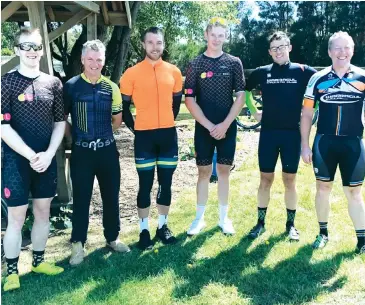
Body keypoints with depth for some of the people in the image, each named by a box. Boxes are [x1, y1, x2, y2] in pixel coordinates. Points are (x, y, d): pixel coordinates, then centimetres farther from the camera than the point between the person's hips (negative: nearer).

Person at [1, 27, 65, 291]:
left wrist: (48, 154, -6)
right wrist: (31, 155, -16)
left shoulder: (53, 83, 5)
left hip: (47, 159, 4)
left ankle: (39, 261, 30)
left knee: (43, 212, 13)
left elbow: (60, 123, 7)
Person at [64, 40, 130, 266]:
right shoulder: (71, 86, -5)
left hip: (107, 150, 3)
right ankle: (78, 244, 18)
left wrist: (104, 134, 12)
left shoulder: (111, 87, 3)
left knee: (111, 196, 12)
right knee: (81, 198, 4)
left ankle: (112, 238, 29)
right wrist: (75, 135, 3)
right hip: (82, 151, -2)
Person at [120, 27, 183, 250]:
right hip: (144, 135, -2)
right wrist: (133, 127, 1)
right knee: (145, 184, 3)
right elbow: (123, 104, 4)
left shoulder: (174, 72, 5)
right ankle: (144, 229, 16)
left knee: (166, 182, 9)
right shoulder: (132, 73, -3)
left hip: (168, 134, 3)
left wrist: (168, 123, 12)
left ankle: (163, 226, 24)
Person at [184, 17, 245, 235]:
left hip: (227, 128, 0)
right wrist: (209, 125, -10)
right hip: (203, 128, 0)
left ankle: (224, 217, 19)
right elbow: (189, 99, -3)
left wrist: (225, 124, -10)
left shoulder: (234, 63, 2)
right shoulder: (196, 64, 1)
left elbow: (241, 96, -1)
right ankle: (200, 218, 17)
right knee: (204, 172, 6)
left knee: (224, 171, 8)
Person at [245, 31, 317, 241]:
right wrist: (254, 111, 10)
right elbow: (245, 90, 20)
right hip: (268, 132, 1)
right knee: (266, 179, 6)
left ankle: (291, 224, 20)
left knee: (290, 180, 6)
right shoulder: (262, 73, 4)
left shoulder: (302, 71, -1)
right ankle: (261, 222, 18)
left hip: (292, 133, -1)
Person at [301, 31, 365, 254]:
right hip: (324, 142, 1)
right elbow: (307, 113, 3)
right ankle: (323, 233, 26)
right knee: (323, 187, 11)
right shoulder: (318, 79, 0)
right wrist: (305, 145, 0)